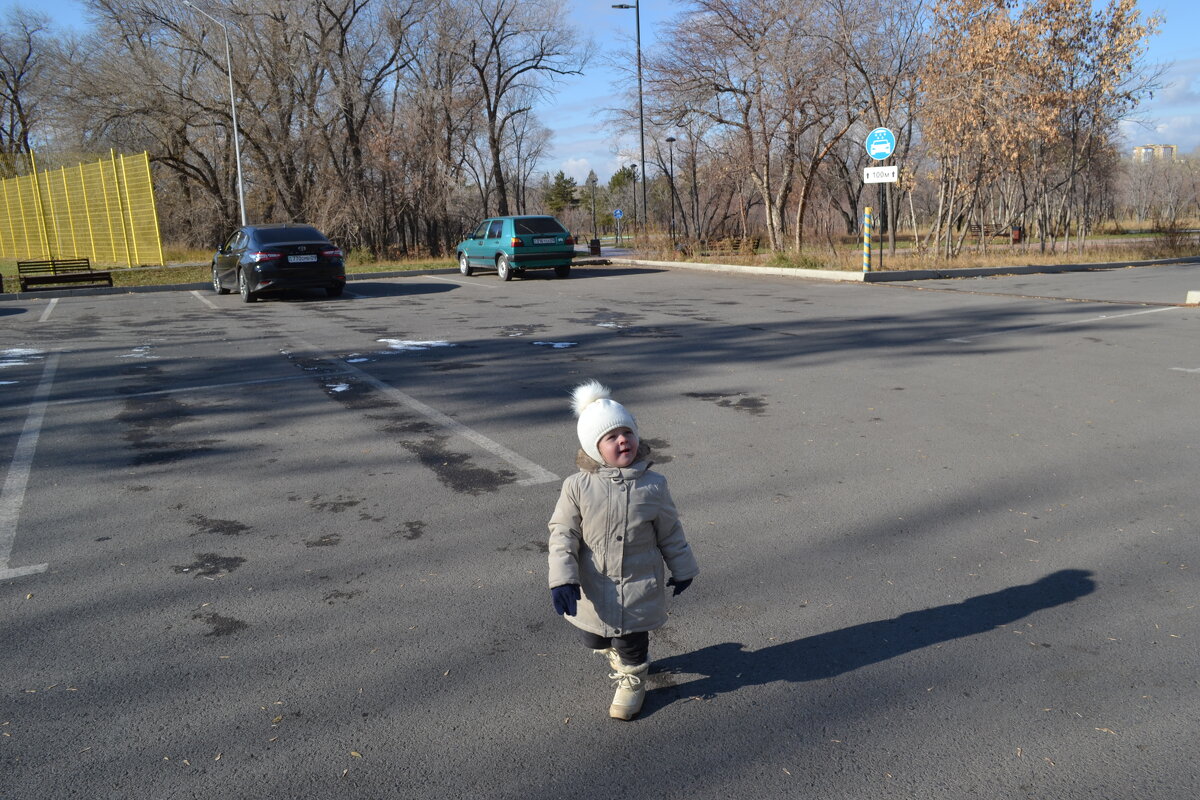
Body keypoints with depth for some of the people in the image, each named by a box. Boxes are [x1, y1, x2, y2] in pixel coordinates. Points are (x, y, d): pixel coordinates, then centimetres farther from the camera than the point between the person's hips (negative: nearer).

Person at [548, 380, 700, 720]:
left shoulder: (652, 486, -12)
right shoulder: (577, 487, -16)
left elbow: (670, 532, 1)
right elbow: (562, 533, -11)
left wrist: (682, 569, 10)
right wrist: (562, 579, -18)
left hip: (638, 586, -1)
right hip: (593, 588, 1)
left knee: (632, 641, 12)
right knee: (593, 639, 17)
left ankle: (632, 680, 44)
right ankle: (615, 654, 52)